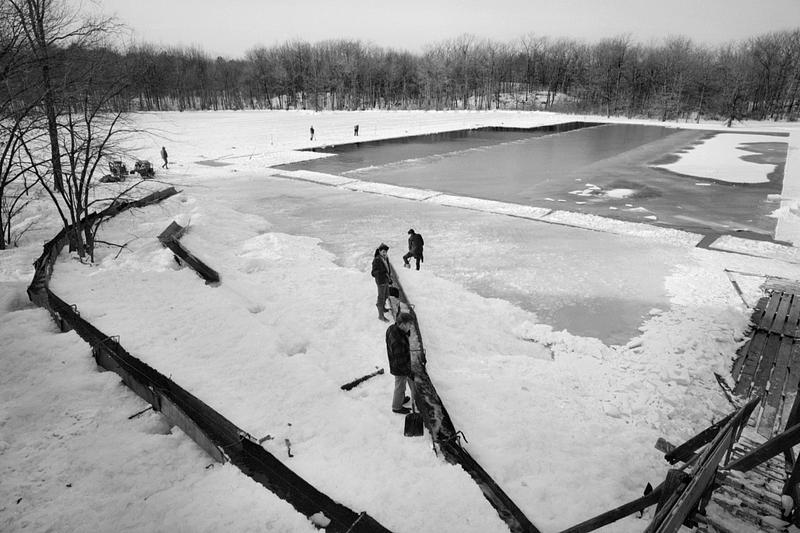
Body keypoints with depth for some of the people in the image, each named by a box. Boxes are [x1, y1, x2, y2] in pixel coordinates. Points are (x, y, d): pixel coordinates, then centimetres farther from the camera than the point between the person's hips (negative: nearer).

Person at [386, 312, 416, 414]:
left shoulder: (392, 328, -14)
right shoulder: (397, 341, -41)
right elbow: (400, 362, -30)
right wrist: (410, 372, -22)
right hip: (399, 368, -8)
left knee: (401, 384, 32)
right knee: (400, 387, 17)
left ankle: (401, 398, 57)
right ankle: (397, 407, 41)